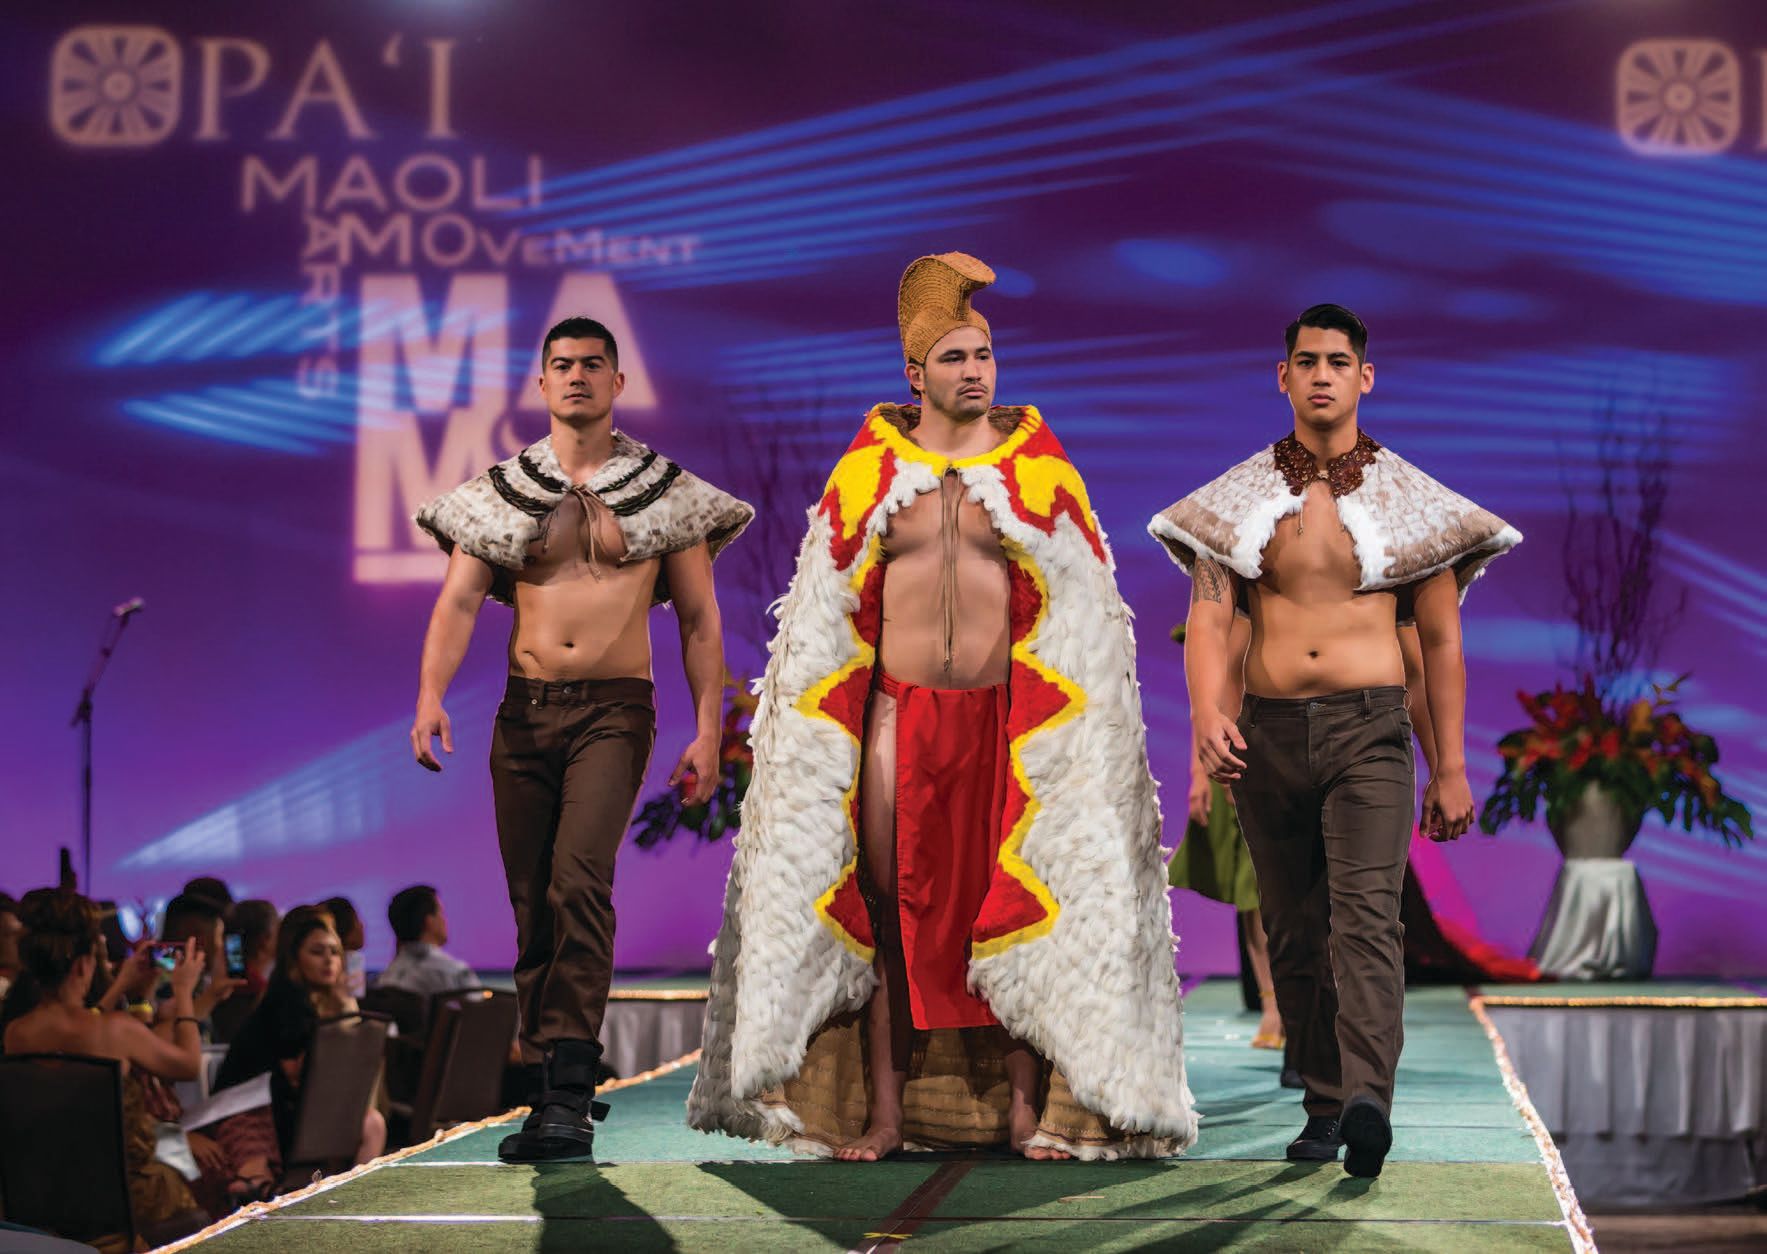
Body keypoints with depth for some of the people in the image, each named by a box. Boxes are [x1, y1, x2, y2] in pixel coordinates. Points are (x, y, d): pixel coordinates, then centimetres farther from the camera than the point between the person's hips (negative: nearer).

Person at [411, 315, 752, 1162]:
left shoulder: (664, 493, 7)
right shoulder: (501, 493, 10)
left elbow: (700, 621, 8)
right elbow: (458, 600, 1)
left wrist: (707, 732, 0)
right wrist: (430, 695, -15)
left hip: (613, 709, -3)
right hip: (525, 711, 3)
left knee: (578, 880, -22)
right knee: (532, 904, 4)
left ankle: (569, 1093, -26)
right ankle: (549, 1090, 13)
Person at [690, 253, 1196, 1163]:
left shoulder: (1036, 467, 5)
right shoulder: (870, 468, 7)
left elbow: (1081, 612, 6)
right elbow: (826, 612, 11)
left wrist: (1078, 731, 0)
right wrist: (818, 731, 6)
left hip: (1004, 716, -1)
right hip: (900, 713, 1)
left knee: (1016, 906, -3)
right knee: (889, 908, 0)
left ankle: (1027, 1107, 2)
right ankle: (884, 1112, 3)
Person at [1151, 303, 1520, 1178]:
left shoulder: (1408, 499, 6)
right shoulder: (1240, 498, 8)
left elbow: (1441, 639, 9)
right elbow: (1209, 616, -1)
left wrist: (1451, 768, 5)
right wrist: (1206, 714, -21)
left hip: (1370, 728, -2)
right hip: (1268, 730, 3)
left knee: (1366, 917, -19)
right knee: (1295, 933, 8)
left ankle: (1368, 1100, -33)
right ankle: (1325, 1107, 19)